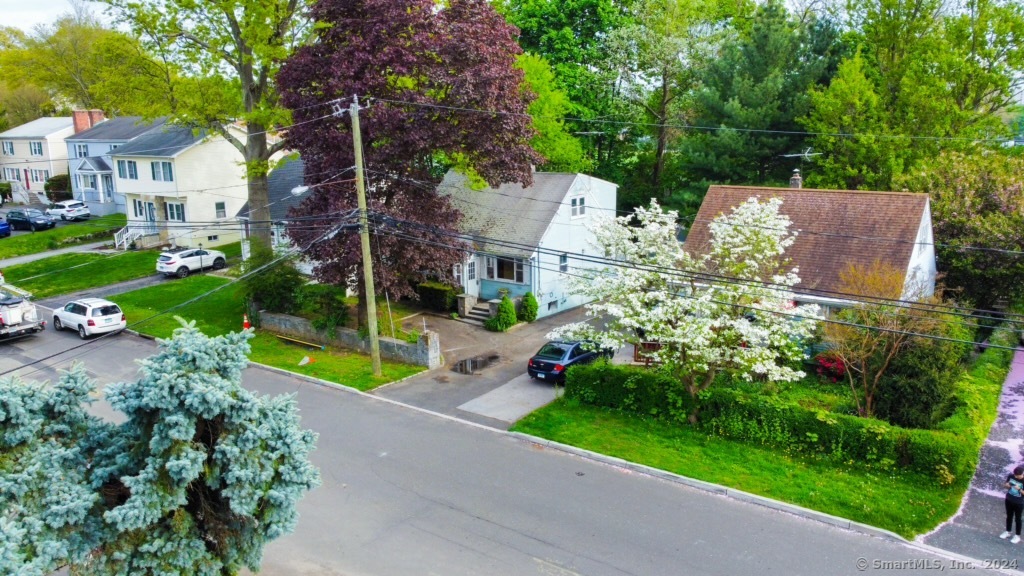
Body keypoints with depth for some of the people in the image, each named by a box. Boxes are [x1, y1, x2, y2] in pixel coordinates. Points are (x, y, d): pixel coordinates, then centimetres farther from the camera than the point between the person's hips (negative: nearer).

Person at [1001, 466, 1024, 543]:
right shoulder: (1011, 476, -10)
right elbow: (1005, 484, 5)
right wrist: (1007, 485, -16)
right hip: (1009, 500, 4)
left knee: (1017, 518, 10)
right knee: (1009, 516, 20)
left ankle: (1017, 536, 25)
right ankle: (1007, 532, 36)